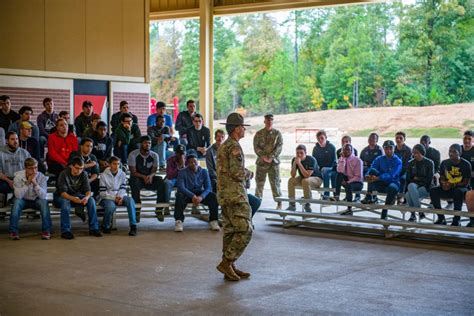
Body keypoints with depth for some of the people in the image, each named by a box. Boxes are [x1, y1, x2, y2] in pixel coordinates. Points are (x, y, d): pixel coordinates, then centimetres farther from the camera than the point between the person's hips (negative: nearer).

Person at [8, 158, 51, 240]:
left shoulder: (42, 177, -17)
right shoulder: (18, 176, -17)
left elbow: (43, 196, -26)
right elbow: (18, 195, -26)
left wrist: (35, 183, -38)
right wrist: (27, 183, -35)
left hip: (36, 200, 0)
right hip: (23, 200, 0)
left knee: (44, 202, -31)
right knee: (16, 201, -32)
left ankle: (46, 230, -20)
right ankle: (13, 230, -21)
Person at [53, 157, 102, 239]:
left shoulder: (83, 174, -8)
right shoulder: (64, 174, -22)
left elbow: (88, 190, -13)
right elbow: (62, 192, -29)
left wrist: (87, 197, -39)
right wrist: (72, 198, -49)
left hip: (76, 196, 4)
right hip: (61, 197, -4)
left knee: (91, 200, -21)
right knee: (65, 202, -39)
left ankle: (93, 228, -16)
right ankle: (65, 231, -34)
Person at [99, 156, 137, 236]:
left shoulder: (122, 174, 7)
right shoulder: (104, 175, -3)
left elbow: (123, 189, 5)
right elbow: (102, 192, -7)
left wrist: (120, 197, -17)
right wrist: (114, 198, -18)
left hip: (119, 197, 3)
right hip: (107, 198, -3)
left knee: (130, 200, -29)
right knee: (111, 206, -38)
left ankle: (133, 226, -31)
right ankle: (105, 227, -10)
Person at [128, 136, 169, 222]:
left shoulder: (154, 155, 2)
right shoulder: (133, 155, -8)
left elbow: (154, 171, -4)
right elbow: (133, 172, -13)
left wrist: (150, 176, -29)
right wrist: (143, 177, -31)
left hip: (150, 178, 3)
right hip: (137, 178, -3)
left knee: (162, 182, -26)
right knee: (135, 182, -38)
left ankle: (159, 209, -19)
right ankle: (137, 210, -29)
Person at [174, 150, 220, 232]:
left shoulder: (204, 172, 0)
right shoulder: (183, 172, -7)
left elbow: (208, 188, -8)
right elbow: (180, 186, -21)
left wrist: (201, 197, -30)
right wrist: (192, 196, -35)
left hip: (200, 195, 2)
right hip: (187, 194, -2)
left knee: (213, 196, -25)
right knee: (180, 195, -35)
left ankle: (213, 221, -19)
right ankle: (178, 221, -31)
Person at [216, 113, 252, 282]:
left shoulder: (222, 146, 16)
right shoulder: (234, 147, -15)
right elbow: (237, 173, -22)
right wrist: (247, 173, -2)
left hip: (224, 194, 10)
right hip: (235, 195, -10)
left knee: (230, 231, 11)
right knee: (244, 231, -8)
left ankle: (230, 267, 14)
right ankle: (226, 263, -9)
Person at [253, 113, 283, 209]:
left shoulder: (277, 133, 5)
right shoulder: (259, 134, 7)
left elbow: (279, 147, -4)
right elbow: (256, 147, 0)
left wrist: (271, 157, -16)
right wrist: (263, 156, -15)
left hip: (274, 162, -1)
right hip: (261, 161, 1)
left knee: (275, 182, -3)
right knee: (259, 182, 4)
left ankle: (279, 203, 2)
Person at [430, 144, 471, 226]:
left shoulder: (466, 164, -8)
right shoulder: (444, 163, 4)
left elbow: (466, 183, -11)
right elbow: (441, 178, 9)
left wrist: (452, 185, -24)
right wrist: (443, 183, -16)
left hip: (461, 188, -4)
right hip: (447, 189, 4)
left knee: (458, 192, -40)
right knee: (433, 191, -23)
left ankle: (456, 220, -31)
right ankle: (441, 218, -18)